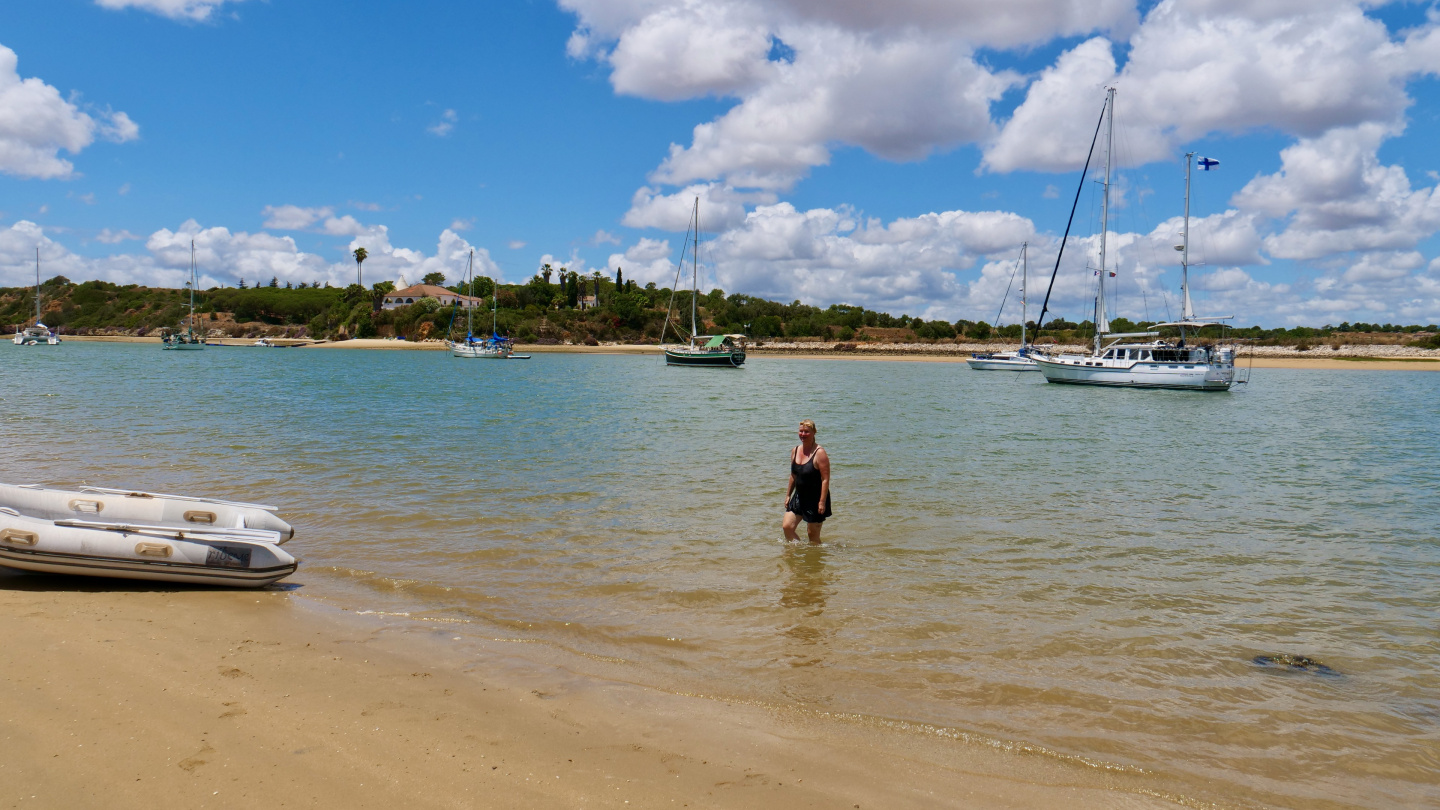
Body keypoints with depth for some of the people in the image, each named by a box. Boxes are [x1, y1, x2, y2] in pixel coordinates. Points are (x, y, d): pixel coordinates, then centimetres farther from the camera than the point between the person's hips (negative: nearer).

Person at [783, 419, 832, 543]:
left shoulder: (819, 453, -15)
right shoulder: (795, 451, 6)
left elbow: (826, 479, -18)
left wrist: (822, 501, -22)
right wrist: (788, 495, 15)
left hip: (816, 498, -7)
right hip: (799, 497, 7)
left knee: (813, 534, 2)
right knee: (787, 526, -1)